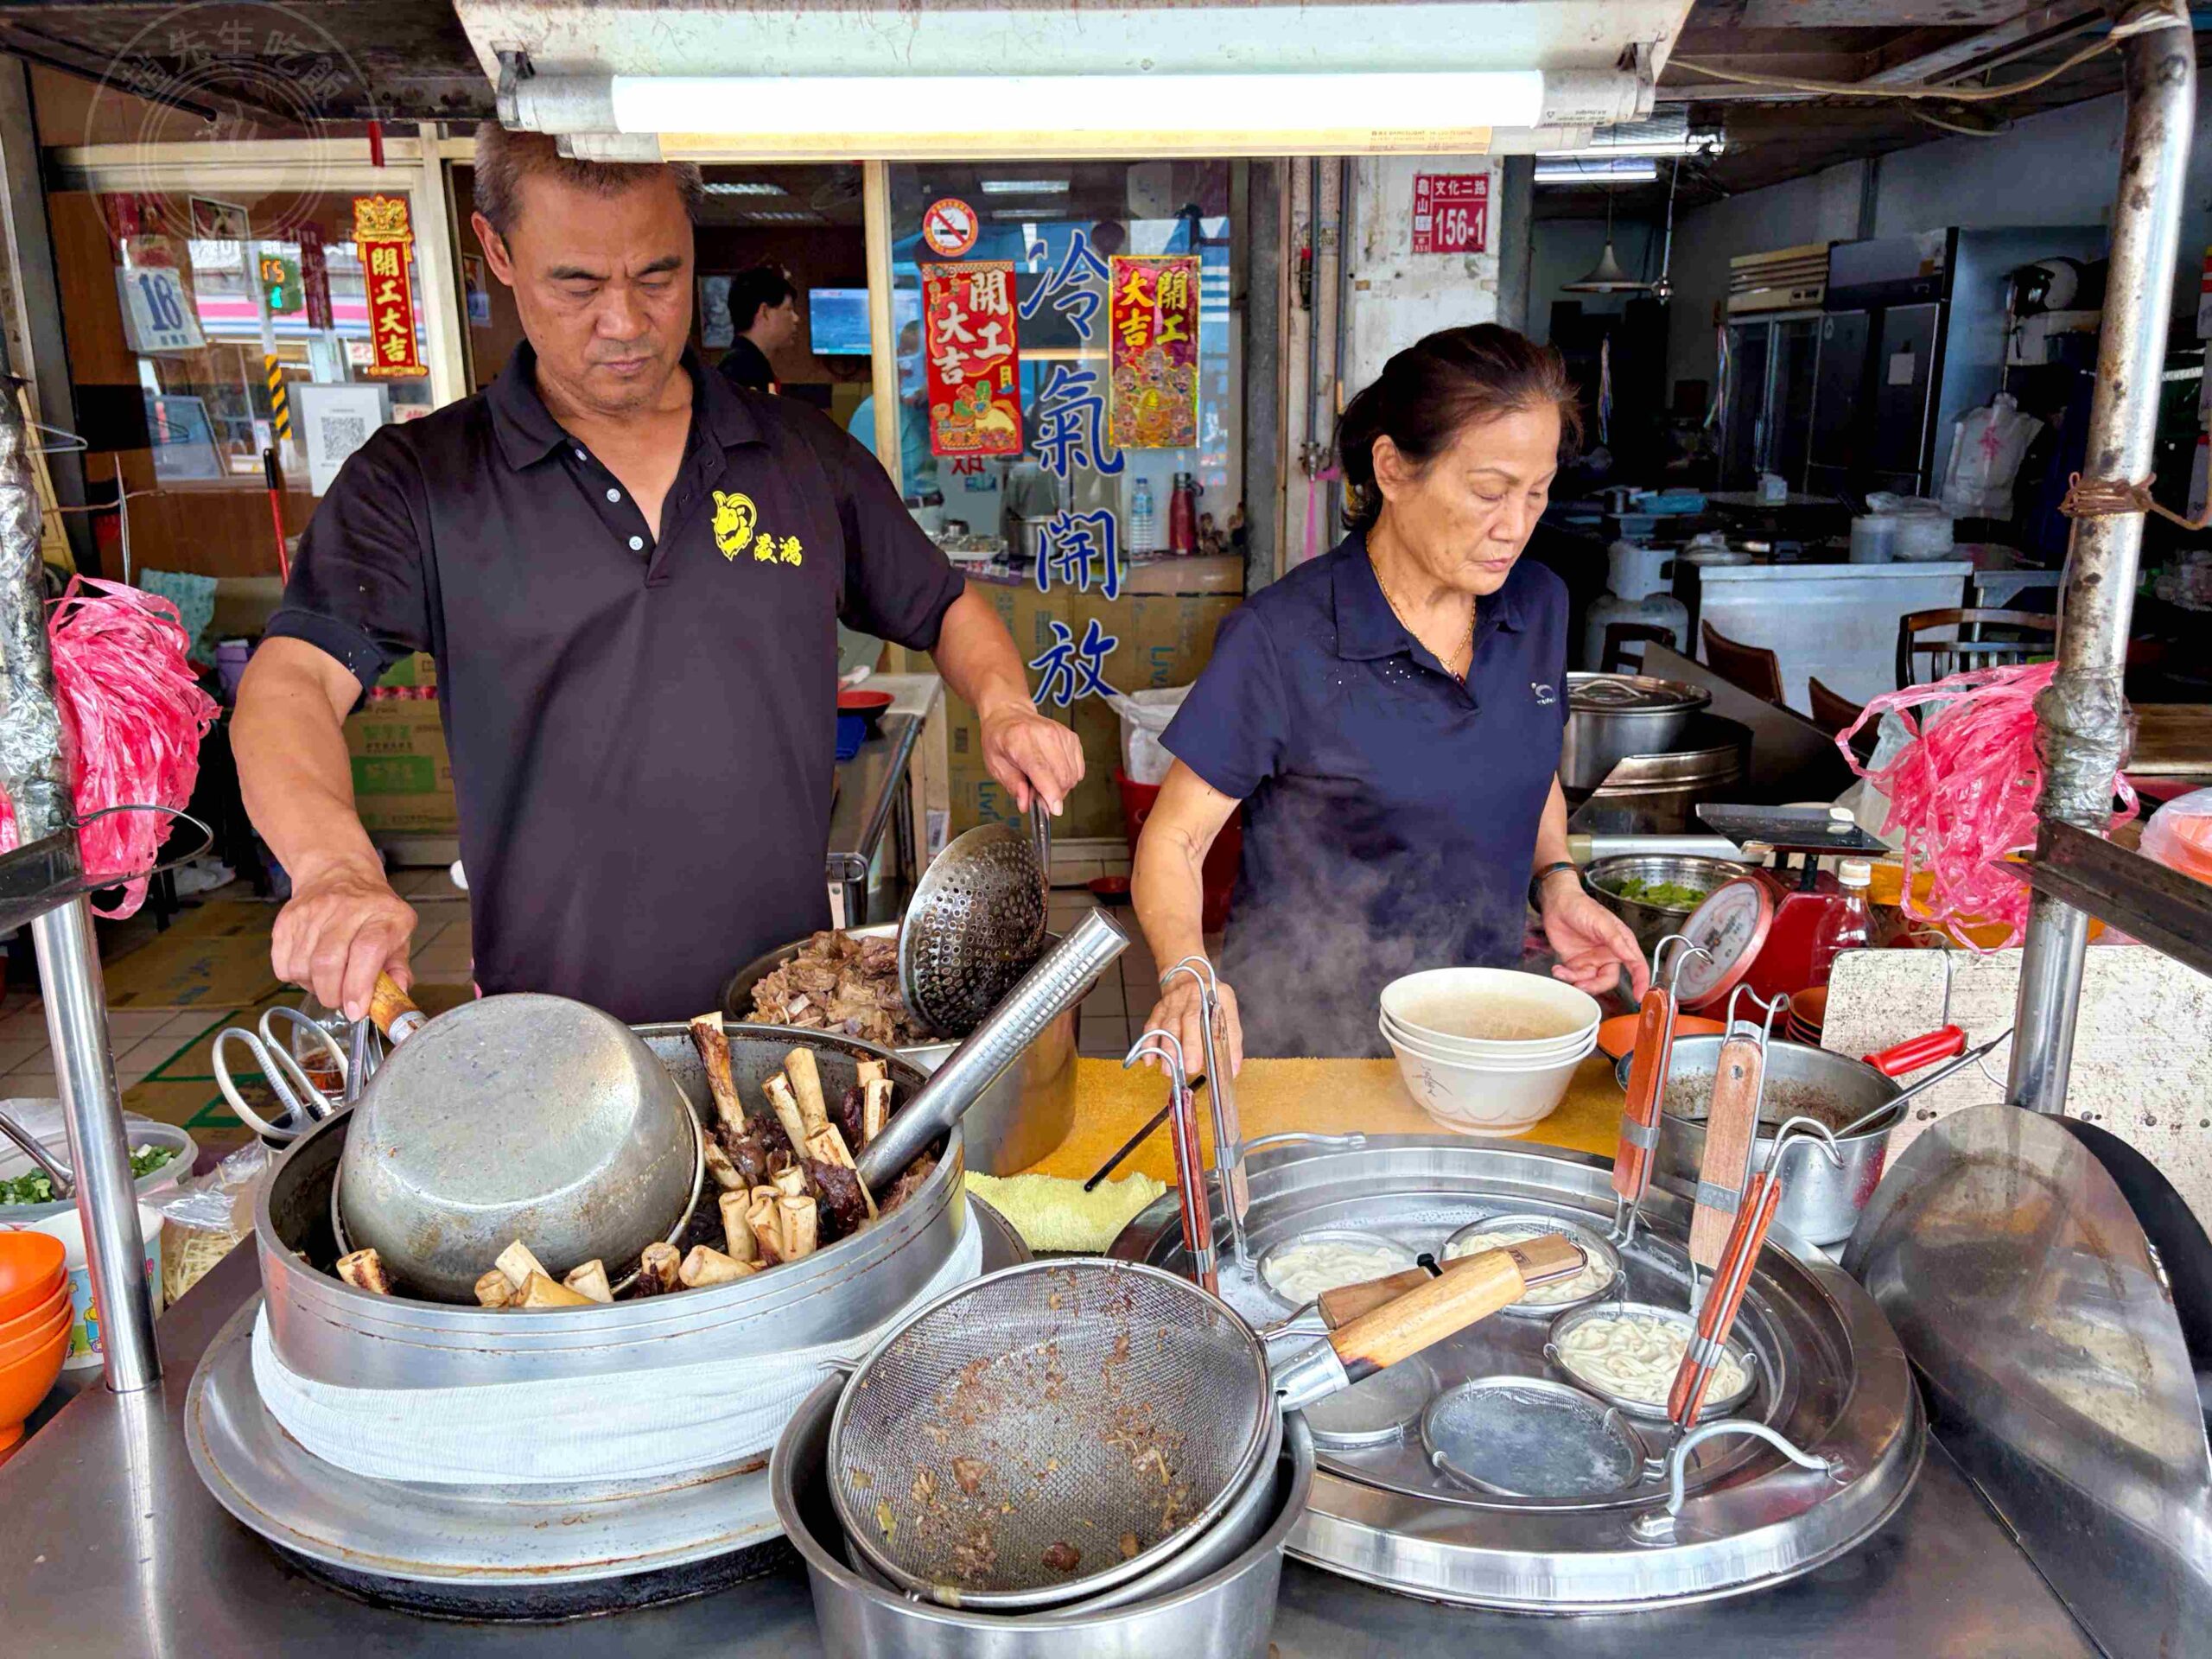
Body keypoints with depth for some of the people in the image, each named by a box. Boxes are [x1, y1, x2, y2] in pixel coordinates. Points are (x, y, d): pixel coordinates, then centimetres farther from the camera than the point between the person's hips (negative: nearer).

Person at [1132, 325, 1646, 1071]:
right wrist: (1189, 976, -29)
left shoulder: (1537, 605, 1)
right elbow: (1173, 841, -12)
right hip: (1306, 1034, -4)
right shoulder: (1281, 638, -17)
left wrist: (1556, 882, 1)